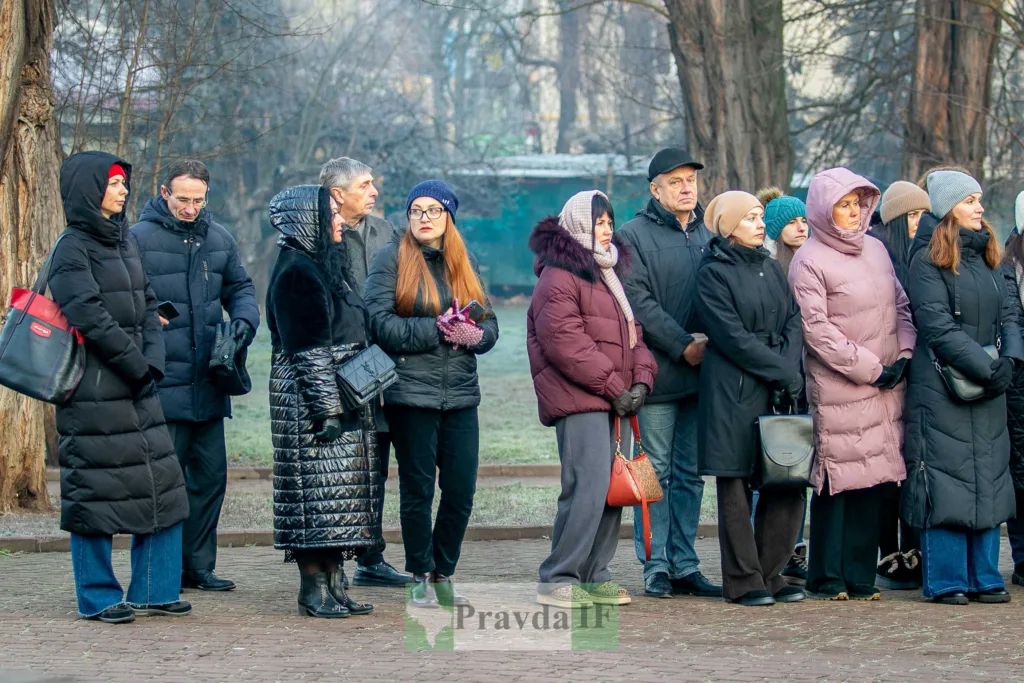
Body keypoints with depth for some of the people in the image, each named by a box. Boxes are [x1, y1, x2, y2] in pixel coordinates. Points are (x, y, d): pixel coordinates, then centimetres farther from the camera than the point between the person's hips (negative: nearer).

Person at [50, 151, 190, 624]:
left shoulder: (124, 241, 14)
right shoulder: (72, 248, -10)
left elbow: (148, 306, 13)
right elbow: (91, 318, -16)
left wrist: (153, 363, -2)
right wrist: (137, 365, -13)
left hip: (136, 388, 8)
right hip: (94, 393, -8)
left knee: (161, 484, 7)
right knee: (97, 491, -1)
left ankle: (153, 591, 15)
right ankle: (98, 597, 8)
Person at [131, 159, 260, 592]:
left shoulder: (218, 239, 12)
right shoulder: (139, 239, -5)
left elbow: (240, 287, 20)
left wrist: (244, 319, 1)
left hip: (209, 383, 6)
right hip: (164, 384, -6)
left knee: (211, 474, 10)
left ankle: (198, 564, 19)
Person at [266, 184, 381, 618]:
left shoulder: (327, 267, 17)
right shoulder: (296, 272, -12)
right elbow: (305, 350, -17)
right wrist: (325, 410, -20)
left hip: (344, 398, 10)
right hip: (309, 400, -10)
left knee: (339, 492, 9)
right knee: (317, 490, -7)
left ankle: (332, 583, 12)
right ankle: (313, 589, -4)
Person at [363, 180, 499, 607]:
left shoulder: (464, 263, 15)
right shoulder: (391, 259, 0)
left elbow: (490, 325, 12)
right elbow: (381, 323, -10)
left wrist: (474, 335, -11)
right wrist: (438, 330, -15)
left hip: (461, 393, 4)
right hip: (411, 392, -4)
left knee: (461, 491, 3)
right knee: (417, 489, 1)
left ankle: (444, 573, 17)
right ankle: (422, 577, 13)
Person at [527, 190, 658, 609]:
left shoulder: (610, 275, 22)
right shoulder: (559, 277, -8)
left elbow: (631, 332, 22)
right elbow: (564, 342, -17)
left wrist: (641, 378, 3)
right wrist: (614, 387, -15)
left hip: (615, 401, 9)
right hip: (578, 402, -9)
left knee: (613, 488, 8)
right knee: (588, 488, -14)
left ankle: (594, 575, 16)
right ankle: (557, 580, -9)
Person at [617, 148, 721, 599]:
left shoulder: (709, 236, 16)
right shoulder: (634, 236, -2)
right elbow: (639, 301, -11)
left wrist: (711, 340, -1)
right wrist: (683, 344, -17)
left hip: (701, 372, 5)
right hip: (657, 372, -5)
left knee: (690, 474, 9)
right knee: (656, 472, -2)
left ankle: (684, 566, 14)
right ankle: (655, 566, 3)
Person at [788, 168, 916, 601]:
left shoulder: (875, 249, 14)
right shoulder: (809, 262, -7)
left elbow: (901, 305, 17)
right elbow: (817, 329, -11)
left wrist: (904, 354, 2)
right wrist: (869, 368, -12)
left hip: (884, 387, 6)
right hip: (838, 391, -6)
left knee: (871, 482, 5)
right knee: (836, 483, -3)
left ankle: (860, 578, 10)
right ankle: (826, 578, 6)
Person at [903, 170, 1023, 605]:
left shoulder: (984, 257, 14)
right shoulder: (928, 260, -9)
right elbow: (938, 326, -16)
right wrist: (987, 368, -18)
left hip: (987, 390, 7)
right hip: (941, 388, -7)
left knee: (987, 479, 8)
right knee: (946, 479, -4)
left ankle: (983, 577, 14)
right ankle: (946, 580, 3)